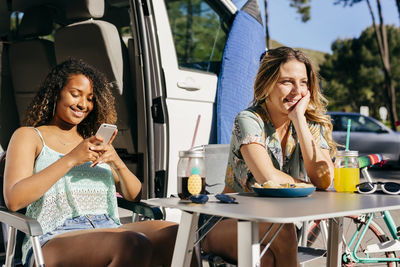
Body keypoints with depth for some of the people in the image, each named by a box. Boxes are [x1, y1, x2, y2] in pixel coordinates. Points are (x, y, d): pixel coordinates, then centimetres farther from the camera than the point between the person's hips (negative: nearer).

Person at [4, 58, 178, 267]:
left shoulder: (95, 143, 26)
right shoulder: (28, 136, 12)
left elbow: (134, 196, 20)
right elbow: (13, 200, -5)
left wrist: (117, 163, -1)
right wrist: (70, 160, -11)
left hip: (107, 230, 5)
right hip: (54, 239, -5)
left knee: (174, 234, -26)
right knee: (134, 244, -36)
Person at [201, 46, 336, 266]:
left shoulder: (312, 124, 1)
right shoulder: (248, 120, -14)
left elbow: (324, 180, -16)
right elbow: (269, 178, -29)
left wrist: (299, 120, -17)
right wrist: (307, 187, -11)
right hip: (231, 224, -3)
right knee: (281, 231, -33)